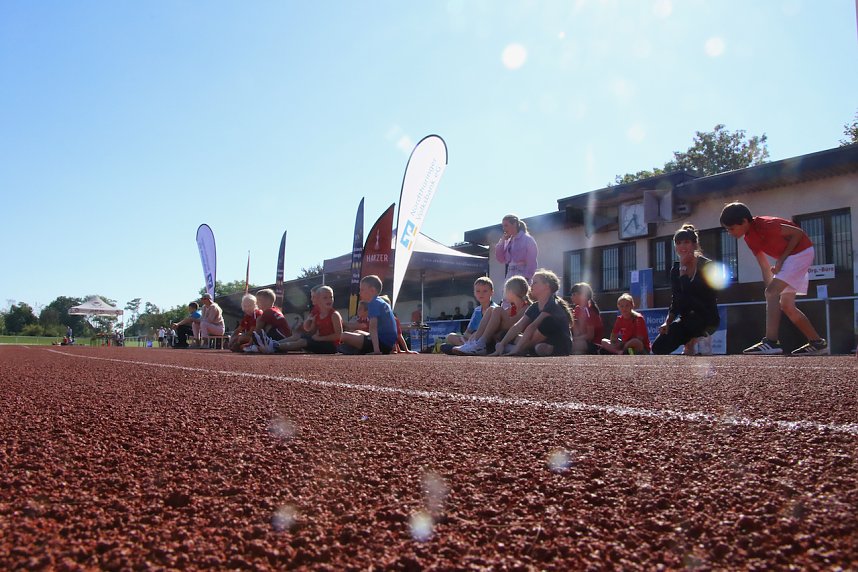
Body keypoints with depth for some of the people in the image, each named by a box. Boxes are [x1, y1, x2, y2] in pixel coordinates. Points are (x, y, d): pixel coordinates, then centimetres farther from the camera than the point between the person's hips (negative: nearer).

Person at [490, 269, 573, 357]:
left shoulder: (553, 305, -16)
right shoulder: (534, 307, 10)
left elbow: (533, 326, -26)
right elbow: (517, 326, 1)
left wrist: (516, 349, -35)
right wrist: (501, 345, -11)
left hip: (560, 348, -8)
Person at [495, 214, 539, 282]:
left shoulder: (527, 239, -3)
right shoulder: (508, 241, 15)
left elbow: (532, 262, -8)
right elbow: (500, 259, 13)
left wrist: (526, 278, -16)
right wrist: (502, 241, 6)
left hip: (522, 275, -6)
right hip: (509, 276, 6)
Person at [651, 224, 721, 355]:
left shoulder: (707, 266, -10)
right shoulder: (675, 270, 7)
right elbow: (675, 301, 5)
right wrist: (667, 322, -6)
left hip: (707, 319, -5)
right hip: (687, 320, 5)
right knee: (658, 347, -12)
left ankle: (691, 343, -9)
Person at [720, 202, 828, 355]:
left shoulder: (764, 225, -25)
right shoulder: (749, 239, 2)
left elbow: (798, 233, -19)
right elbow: (765, 267, 5)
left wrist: (781, 259, -20)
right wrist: (771, 296, 0)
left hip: (801, 251, -10)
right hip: (788, 257, 10)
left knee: (772, 292, -23)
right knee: (786, 305, 10)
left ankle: (771, 342, -30)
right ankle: (818, 343, 20)